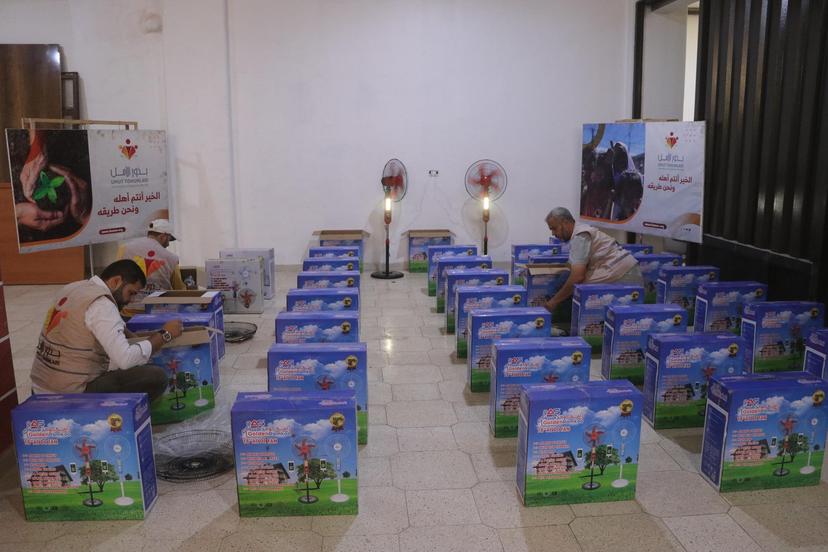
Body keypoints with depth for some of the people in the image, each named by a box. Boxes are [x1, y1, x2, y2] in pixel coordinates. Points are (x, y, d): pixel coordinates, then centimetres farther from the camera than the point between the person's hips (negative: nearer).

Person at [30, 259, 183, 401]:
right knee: (157, 377, -15)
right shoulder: (101, 304, -19)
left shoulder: (75, 287, 9)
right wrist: (164, 335, -15)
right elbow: (126, 359, -27)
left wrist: (137, 338, 12)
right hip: (71, 395, -9)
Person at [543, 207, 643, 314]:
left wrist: (554, 301, -14)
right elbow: (575, 272, 16)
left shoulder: (580, 236, -15)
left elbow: (577, 277, -22)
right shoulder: (581, 232, 16)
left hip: (624, 278, -10)